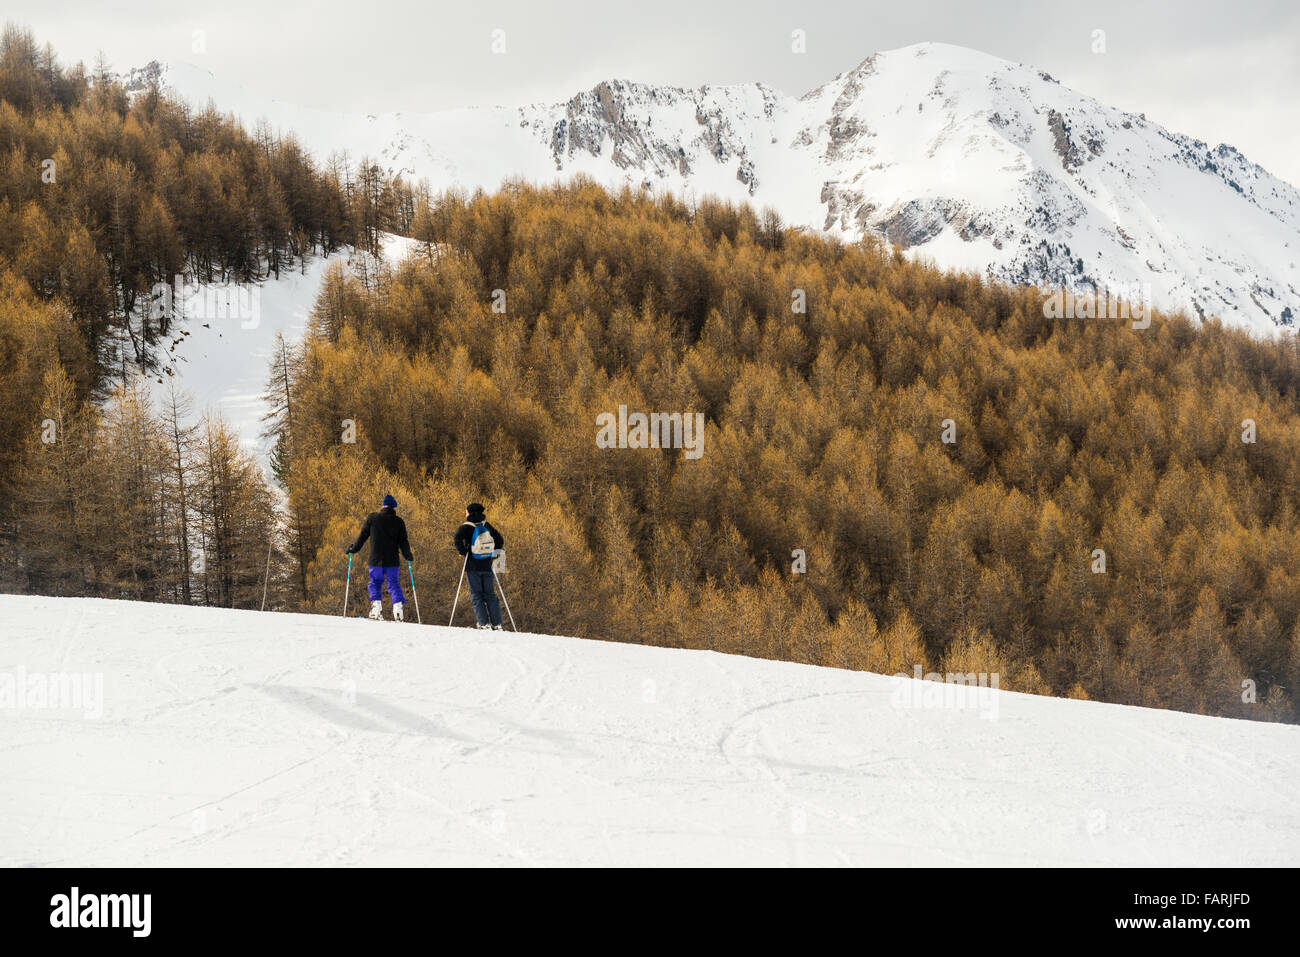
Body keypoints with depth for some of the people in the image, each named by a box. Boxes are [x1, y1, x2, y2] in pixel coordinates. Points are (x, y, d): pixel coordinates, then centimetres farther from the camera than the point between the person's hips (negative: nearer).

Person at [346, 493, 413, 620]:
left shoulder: (372, 518, 0)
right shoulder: (399, 522, 1)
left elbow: (362, 536, 5)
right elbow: (403, 542, 2)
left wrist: (353, 549, 19)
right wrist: (408, 556, 18)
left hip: (376, 560, 0)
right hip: (392, 562, 0)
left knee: (375, 584, 13)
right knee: (394, 585, 6)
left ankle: (377, 610, -1)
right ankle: (399, 610, -9)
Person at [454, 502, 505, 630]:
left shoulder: (467, 527, -6)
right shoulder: (487, 526, 8)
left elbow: (458, 538, -23)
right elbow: (500, 539, 14)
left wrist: (463, 552, -11)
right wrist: (495, 553, 18)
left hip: (473, 567, -4)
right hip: (487, 566, 4)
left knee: (476, 595, 1)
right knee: (490, 594, 9)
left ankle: (484, 623, -10)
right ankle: (497, 624, 3)